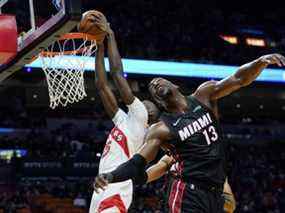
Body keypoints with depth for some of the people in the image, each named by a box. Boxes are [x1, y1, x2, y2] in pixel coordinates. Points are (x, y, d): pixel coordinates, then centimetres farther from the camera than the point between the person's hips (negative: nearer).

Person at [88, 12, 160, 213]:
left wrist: (110, 34, 1)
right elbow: (102, 85, 23)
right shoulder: (123, 120, 24)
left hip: (116, 191, -9)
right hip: (103, 189, 9)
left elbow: (118, 73, -4)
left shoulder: (140, 117, 2)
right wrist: (99, 47, 19)